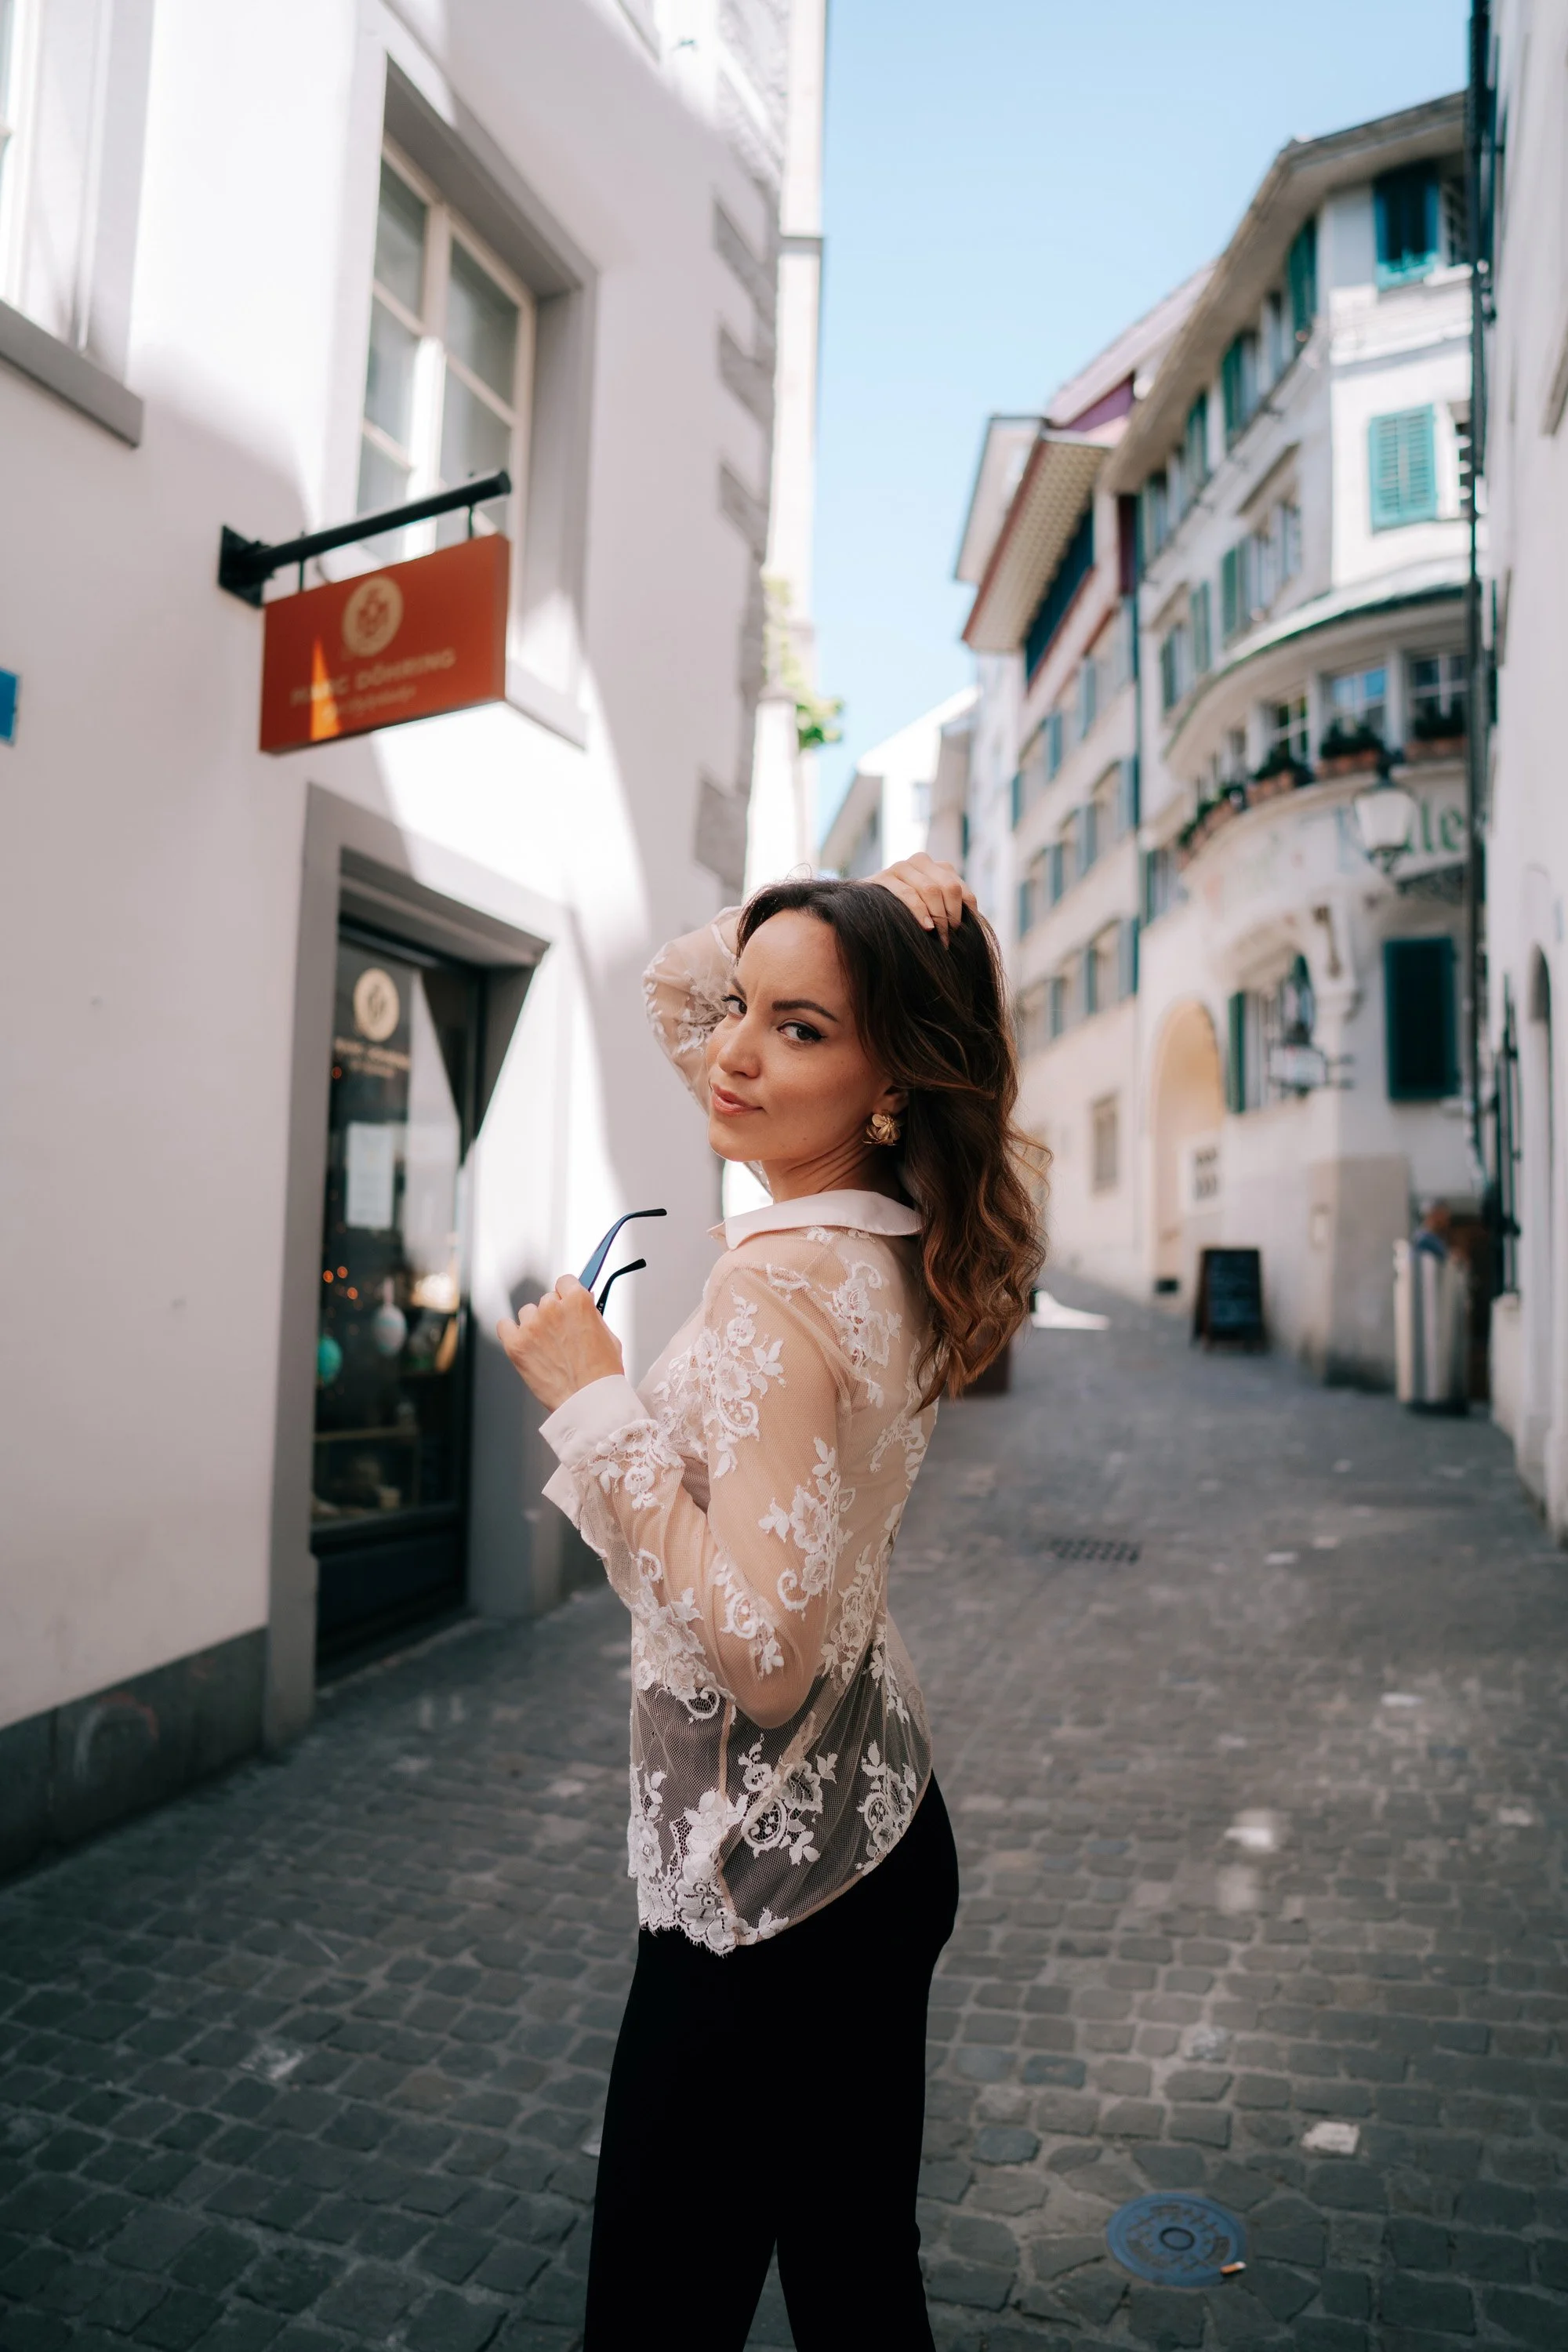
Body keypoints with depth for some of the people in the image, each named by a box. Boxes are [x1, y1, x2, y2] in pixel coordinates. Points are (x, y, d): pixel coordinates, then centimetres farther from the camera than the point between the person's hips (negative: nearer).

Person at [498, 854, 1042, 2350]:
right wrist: (858, 917, -4)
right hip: (877, 1837, 8)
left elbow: (761, 1647, -30)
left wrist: (595, 1401, -26)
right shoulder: (886, 1233, -1)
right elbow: (674, 991, 11)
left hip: (768, 1888, -8)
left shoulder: (781, 1286, -26)